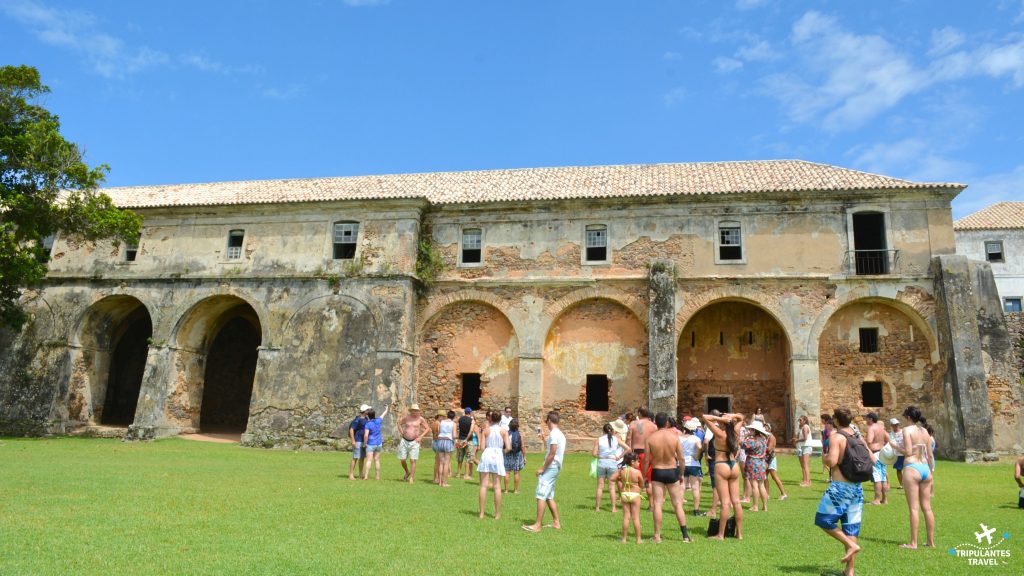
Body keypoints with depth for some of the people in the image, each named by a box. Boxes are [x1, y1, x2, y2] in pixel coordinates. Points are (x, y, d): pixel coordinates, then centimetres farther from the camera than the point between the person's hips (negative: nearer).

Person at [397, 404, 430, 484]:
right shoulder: (406, 417, 2)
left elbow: (427, 429, 2)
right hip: (404, 441, 3)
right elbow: (399, 423, 19)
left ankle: (412, 478, 2)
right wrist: (402, 433, 8)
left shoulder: (420, 419, -4)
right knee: (403, 460, 6)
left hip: (414, 442, -3)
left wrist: (420, 437, -6)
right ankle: (407, 472, 33)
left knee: (412, 460, -7)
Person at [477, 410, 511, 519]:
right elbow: (508, 448, -6)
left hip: (486, 455, 0)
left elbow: (482, 447, -3)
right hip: (498, 456, 0)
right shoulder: (503, 431, 0)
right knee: (497, 486, 7)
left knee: (483, 486, 5)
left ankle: (481, 513, 6)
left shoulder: (486, 430, -1)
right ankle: (497, 514, 11)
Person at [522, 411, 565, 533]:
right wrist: (543, 438, 29)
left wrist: (542, 468, -16)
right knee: (549, 497, 16)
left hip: (550, 467, -10)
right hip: (555, 468, 10)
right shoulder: (560, 434, 16)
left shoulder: (553, 434, -15)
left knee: (541, 496, -10)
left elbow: (552, 454, -20)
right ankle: (556, 523, 18)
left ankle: (537, 525, -10)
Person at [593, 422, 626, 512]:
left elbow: (594, 453, -7)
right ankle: (613, 508, 10)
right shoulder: (616, 439, 1)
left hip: (601, 463, 0)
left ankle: (597, 507, 11)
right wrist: (619, 457, 3)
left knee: (600, 486, 8)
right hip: (612, 463, 0)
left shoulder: (599, 439, -2)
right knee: (612, 486, 9)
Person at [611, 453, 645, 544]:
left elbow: (612, 478, -3)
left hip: (624, 494, 3)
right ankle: (638, 539, 11)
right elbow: (642, 485, -4)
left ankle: (624, 538, 13)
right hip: (635, 495, -3)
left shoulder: (621, 470, -4)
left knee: (626, 517, 10)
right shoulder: (637, 472, -14)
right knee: (636, 517, 5)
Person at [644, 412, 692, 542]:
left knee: (657, 504, 5)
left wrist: (644, 475, 4)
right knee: (678, 504, 10)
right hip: (672, 472, 1)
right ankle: (685, 535, 13)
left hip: (657, 472, -1)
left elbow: (646, 460, -8)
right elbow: (681, 458, -6)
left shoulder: (650, 437, -10)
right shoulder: (674, 436, -8)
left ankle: (657, 535, 5)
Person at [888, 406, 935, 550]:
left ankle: (913, 543, 0)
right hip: (926, 468, 6)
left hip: (912, 468, -6)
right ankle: (931, 541, 18)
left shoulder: (907, 429, -8)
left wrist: (894, 446, 0)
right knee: (927, 507, 12)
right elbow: (930, 454, 13)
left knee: (914, 508, -3)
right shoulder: (925, 431, 11)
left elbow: (908, 452, -15)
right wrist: (931, 473, 20)